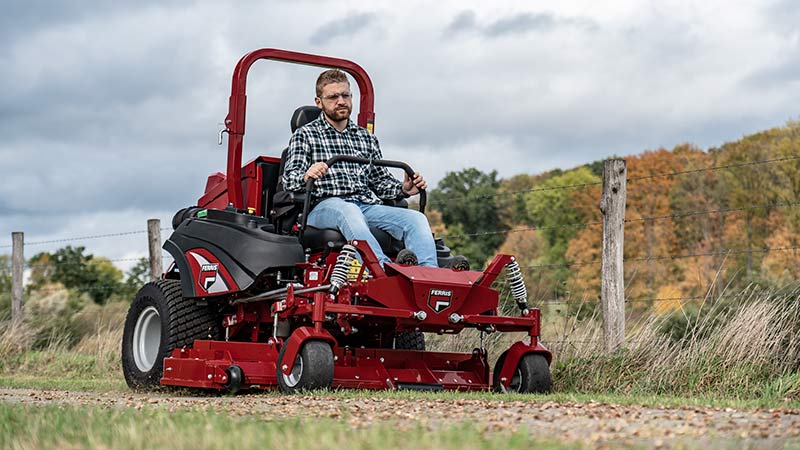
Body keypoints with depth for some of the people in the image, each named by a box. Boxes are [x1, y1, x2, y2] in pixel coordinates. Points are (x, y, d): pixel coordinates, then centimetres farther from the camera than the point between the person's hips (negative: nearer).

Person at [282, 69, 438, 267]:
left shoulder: (367, 138, 28)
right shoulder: (305, 135, 13)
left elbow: (380, 180, 26)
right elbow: (289, 180, 1)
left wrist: (404, 189, 3)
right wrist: (306, 177, -24)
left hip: (367, 206, 5)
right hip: (324, 206, -5)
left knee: (416, 218, -21)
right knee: (349, 211, -40)